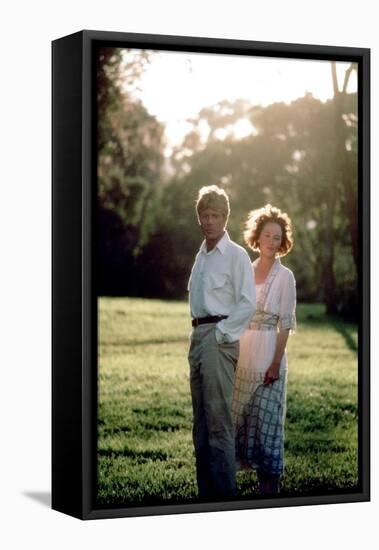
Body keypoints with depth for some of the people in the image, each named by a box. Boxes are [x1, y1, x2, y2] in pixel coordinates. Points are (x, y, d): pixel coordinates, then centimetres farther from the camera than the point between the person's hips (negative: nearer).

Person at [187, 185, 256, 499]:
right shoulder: (201, 256, 18)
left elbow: (248, 303, -12)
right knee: (201, 423, 11)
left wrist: (220, 332, -13)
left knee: (219, 422, -10)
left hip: (220, 338, -9)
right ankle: (206, 491, 18)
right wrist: (197, 333, 15)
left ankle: (224, 493, -8)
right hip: (198, 337, 9)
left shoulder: (235, 255, -6)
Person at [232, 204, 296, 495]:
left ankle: (270, 485, 5)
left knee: (266, 416, -2)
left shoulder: (285, 277, -5)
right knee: (241, 413, 8)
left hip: (268, 354, -5)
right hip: (242, 353, 5)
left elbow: (285, 324, -7)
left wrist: (276, 363, -13)